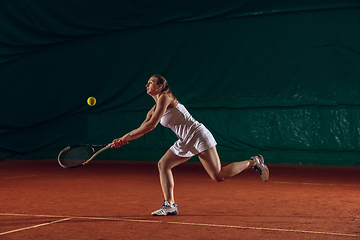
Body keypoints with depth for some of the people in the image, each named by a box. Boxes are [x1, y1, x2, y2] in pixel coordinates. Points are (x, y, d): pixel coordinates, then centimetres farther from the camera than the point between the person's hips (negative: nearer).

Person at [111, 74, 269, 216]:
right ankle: (170, 205, 2)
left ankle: (253, 162, 7)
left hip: (198, 135, -9)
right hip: (186, 142, 9)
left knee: (218, 176, -11)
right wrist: (123, 139, 1)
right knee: (163, 165, 0)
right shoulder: (154, 110, 14)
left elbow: (151, 125, -21)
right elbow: (141, 129, 15)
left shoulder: (165, 98, -14)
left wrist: (126, 136, -14)